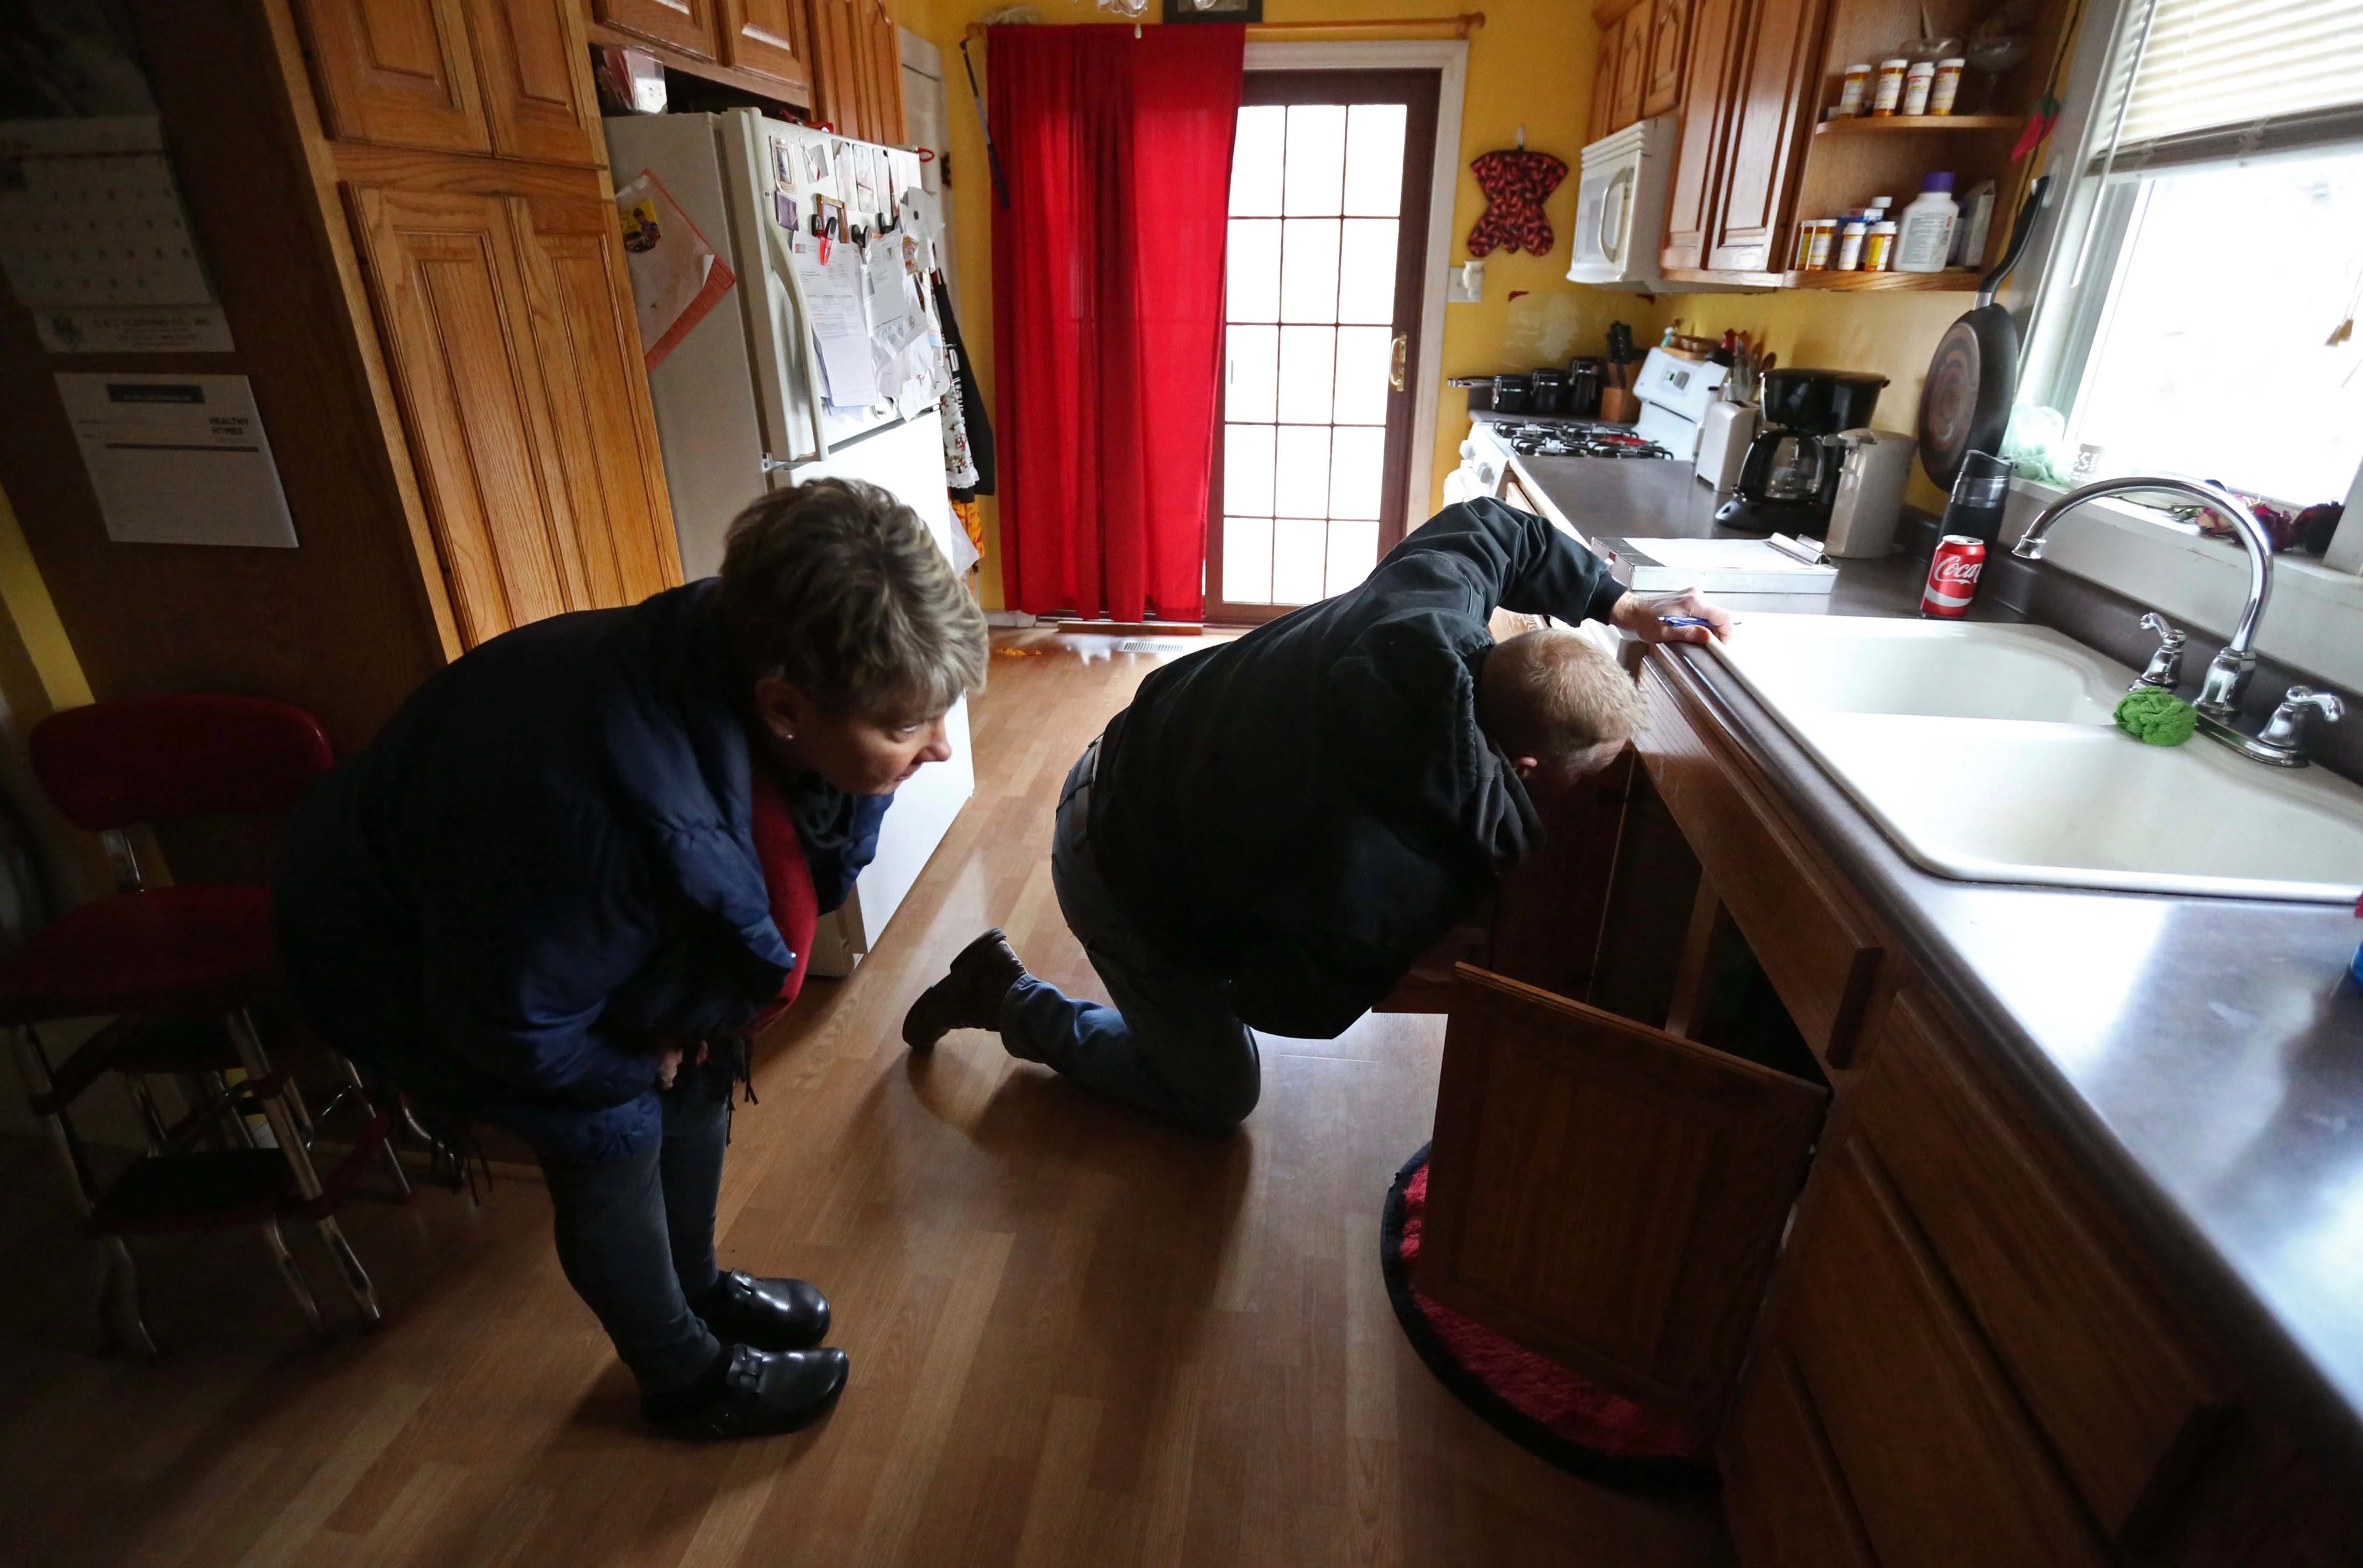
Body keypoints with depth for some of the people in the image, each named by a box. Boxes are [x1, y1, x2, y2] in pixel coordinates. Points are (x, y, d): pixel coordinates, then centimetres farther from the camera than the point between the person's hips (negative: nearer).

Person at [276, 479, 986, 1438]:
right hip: (398, 958, -6)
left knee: (700, 1073, 10)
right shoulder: (603, 815, -46)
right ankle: (687, 1377, 24)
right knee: (611, 1136, -3)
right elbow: (513, 1021, -29)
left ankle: (696, 1287, 37)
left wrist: (697, 1022, -10)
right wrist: (637, 1063, -10)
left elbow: (804, 869, -6)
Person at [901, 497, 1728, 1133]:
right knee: (1218, 1096, 15)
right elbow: (1289, 1004, -21)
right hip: (1123, 876, -7)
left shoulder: (1430, 598, -22)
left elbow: (1487, 525, 2)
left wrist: (1617, 604, 1)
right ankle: (1008, 998, 20)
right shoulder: (1388, 887, -38)